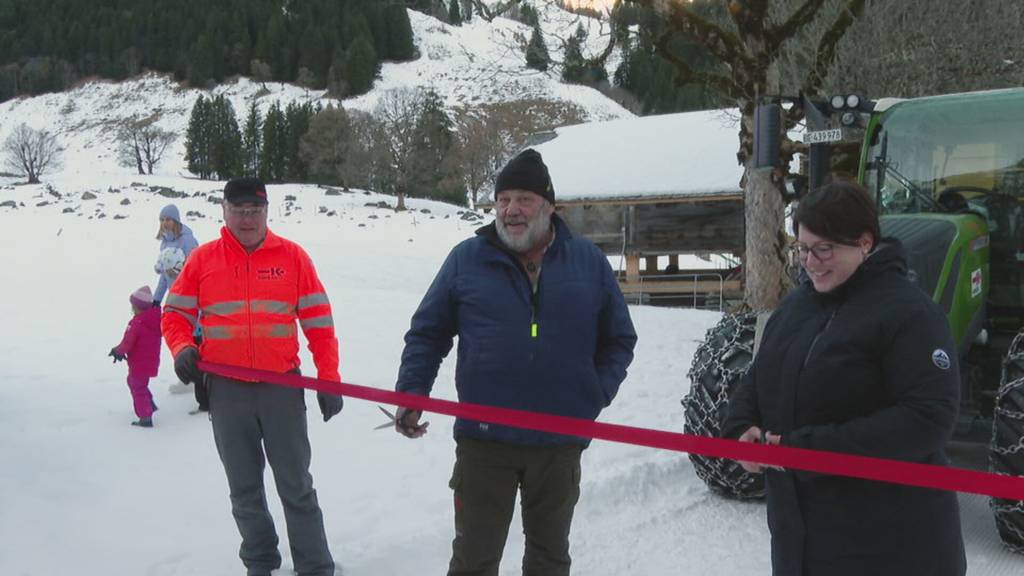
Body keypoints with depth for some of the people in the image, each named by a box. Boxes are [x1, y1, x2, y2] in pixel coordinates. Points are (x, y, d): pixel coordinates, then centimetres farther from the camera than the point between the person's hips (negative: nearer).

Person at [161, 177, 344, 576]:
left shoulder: (292, 256, 0)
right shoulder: (203, 259, 3)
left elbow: (318, 321, 1)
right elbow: (175, 313, 10)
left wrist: (328, 380, -3)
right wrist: (182, 348, -10)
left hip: (283, 387, -1)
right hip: (226, 390, 2)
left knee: (296, 487, 5)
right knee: (245, 490, 14)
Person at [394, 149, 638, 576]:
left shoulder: (589, 261, 3)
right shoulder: (467, 259, -1)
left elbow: (619, 339, 10)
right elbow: (427, 333, 5)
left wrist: (597, 395, -2)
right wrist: (411, 394, -7)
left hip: (561, 443, 2)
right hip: (483, 440, -1)